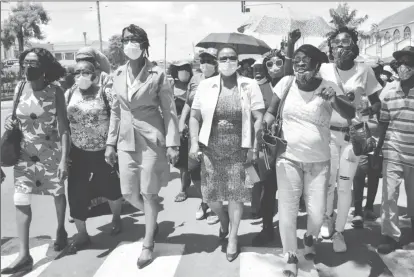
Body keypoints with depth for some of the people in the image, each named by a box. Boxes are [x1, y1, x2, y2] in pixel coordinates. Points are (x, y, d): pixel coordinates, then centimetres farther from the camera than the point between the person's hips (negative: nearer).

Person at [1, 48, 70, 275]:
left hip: (51, 152, -3)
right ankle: (24, 255, 6)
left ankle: (61, 231, 41)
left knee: (58, 193, 14)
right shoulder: (19, 89, -1)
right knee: (21, 200, -1)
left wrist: (64, 159, -18)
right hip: (24, 153, 4)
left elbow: (64, 128, -13)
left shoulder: (55, 92, -13)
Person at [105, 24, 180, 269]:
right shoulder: (118, 74, 7)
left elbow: (169, 111, -6)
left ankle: (148, 245, 21)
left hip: (151, 140, -5)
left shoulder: (158, 74, -7)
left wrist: (172, 144, -12)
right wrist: (111, 143, 10)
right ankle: (153, 221, 39)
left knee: (148, 194, 3)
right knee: (129, 193, 9)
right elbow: (116, 111, 12)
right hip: (126, 141, 5)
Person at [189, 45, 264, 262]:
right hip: (211, 149, 2)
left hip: (238, 150, -2)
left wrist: (253, 148, -10)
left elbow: (259, 119, -4)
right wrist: (194, 142, -4)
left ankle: (233, 237, 25)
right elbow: (194, 117, 6)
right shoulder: (205, 86, 3)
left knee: (236, 194, 5)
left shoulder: (250, 86, -2)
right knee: (210, 195, 7)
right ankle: (223, 220, 39)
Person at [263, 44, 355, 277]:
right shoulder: (287, 83, -5)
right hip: (288, 158, 1)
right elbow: (271, 112, 3)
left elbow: (350, 114, -21)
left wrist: (334, 99, -41)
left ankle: (310, 237, 40)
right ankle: (291, 258, 23)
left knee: (317, 213, 3)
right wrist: (263, 126, -17)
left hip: (318, 161, 0)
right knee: (287, 210, 0)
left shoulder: (328, 87, -8)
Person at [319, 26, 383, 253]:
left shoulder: (364, 71, -4)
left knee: (345, 185, 5)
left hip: (353, 134, 0)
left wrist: (370, 109, -21)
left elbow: (377, 101, 0)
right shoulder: (324, 69, -4)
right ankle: (328, 217, 37)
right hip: (328, 132, 0)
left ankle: (339, 231, 22)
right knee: (328, 181, 7)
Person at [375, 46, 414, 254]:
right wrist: (377, 149, 6)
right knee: (389, 197, 2)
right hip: (392, 153, 2)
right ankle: (391, 236, 15)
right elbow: (384, 122, 6)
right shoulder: (389, 90, 0)